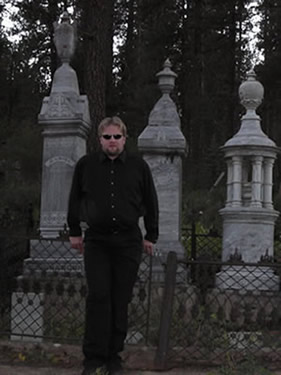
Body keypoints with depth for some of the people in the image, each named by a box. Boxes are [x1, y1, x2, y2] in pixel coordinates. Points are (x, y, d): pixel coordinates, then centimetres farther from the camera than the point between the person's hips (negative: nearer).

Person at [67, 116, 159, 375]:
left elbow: (151, 203, 11)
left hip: (128, 241, 0)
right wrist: (74, 232, 14)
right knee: (98, 297, -7)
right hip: (96, 241, 0)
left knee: (121, 300, 3)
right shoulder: (86, 165, 5)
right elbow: (75, 200, 15)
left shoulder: (139, 166, 4)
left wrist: (151, 236, 11)